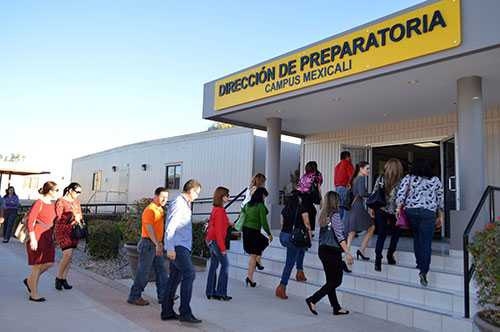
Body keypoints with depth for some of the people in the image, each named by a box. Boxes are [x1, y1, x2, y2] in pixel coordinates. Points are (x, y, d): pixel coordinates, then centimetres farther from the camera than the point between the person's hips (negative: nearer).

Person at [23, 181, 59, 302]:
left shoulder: (52, 205, 14)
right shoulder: (39, 203, -10)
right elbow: (30, 220, -14)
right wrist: (32, 239, -19)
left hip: (47, 236, 8)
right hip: (37, 234, -8)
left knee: (49, 263, 6)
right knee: (38, 264, -3)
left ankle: (30, 281, 27)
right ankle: (33, 294, 6)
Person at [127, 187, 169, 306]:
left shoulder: (159, 210, 15)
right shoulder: (150, 210, -15)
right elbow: (149, 229, -23)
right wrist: (158, 244, -29)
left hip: (156, 244, 10)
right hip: (149, 243, -10)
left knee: (161, 270, 10)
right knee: (143, 271, -2)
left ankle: (163, 296, 16)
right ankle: (134, 297, 9)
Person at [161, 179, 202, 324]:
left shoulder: (184, 204, 19)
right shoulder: (178, 203, -12)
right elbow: (170, 226, -20)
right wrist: (170, 248, -24)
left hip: (182, 247, 10)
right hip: (177, 246, -10)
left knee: (175, 278, 10)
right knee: (189, 274, -15)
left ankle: (167, 311, 16)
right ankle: (185, 312, -13)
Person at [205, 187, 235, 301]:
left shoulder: (216, 209, 11)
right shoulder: (219, 210, -17)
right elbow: (218, 230, -20)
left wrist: (228, 223, 13)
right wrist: (222, 247, -19)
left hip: (211, 240, 9)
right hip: (216, 240, -9)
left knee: (214, 265, 12)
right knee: (225, 264, -2)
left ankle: (210, 292, 16)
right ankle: (221, 292, 2)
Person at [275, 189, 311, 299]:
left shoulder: (285, 208, 9)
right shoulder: (302, 208, -7)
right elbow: (307, 224, -7)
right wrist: (309, 237, 2)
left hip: (283, 236, 6)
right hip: (293, 238, -6)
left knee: (301, 249, 31)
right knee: (289, 263, 3)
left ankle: (300, 272, 25)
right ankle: (282, 287, 4)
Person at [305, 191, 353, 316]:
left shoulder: (323, 215, 10)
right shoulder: (335, 215, -14)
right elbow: (339, 236, -19)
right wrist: (347, 253, -19)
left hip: (322, 250, 9)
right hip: (332, 252, -8)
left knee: (330, 280, 13)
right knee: (336, 281, 1)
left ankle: (337, 308, 22)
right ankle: (312, 300, -5)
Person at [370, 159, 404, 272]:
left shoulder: (380, 178, 0)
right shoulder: (401, 181, -7)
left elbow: (374, 194, 2)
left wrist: (373, 208, 10)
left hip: (380, 209, 2)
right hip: (394, 210, -2)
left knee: (382, 234, 8)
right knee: (395, 232, 19)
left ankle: (378, 258, -3)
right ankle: (390, 255, 18)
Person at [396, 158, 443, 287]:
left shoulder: (408, 178, 3)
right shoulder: (435, 180, 7)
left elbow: (401, 193, -5)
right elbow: (440, 199, 12)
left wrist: (398, 208, 5)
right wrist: (439, 216, 19)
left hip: (411, 211, 1)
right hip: (428, 214, -1)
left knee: (416, 238, 18)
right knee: (426, 242, -1)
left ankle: (420, 264, 25)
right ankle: (423, 271, -8)